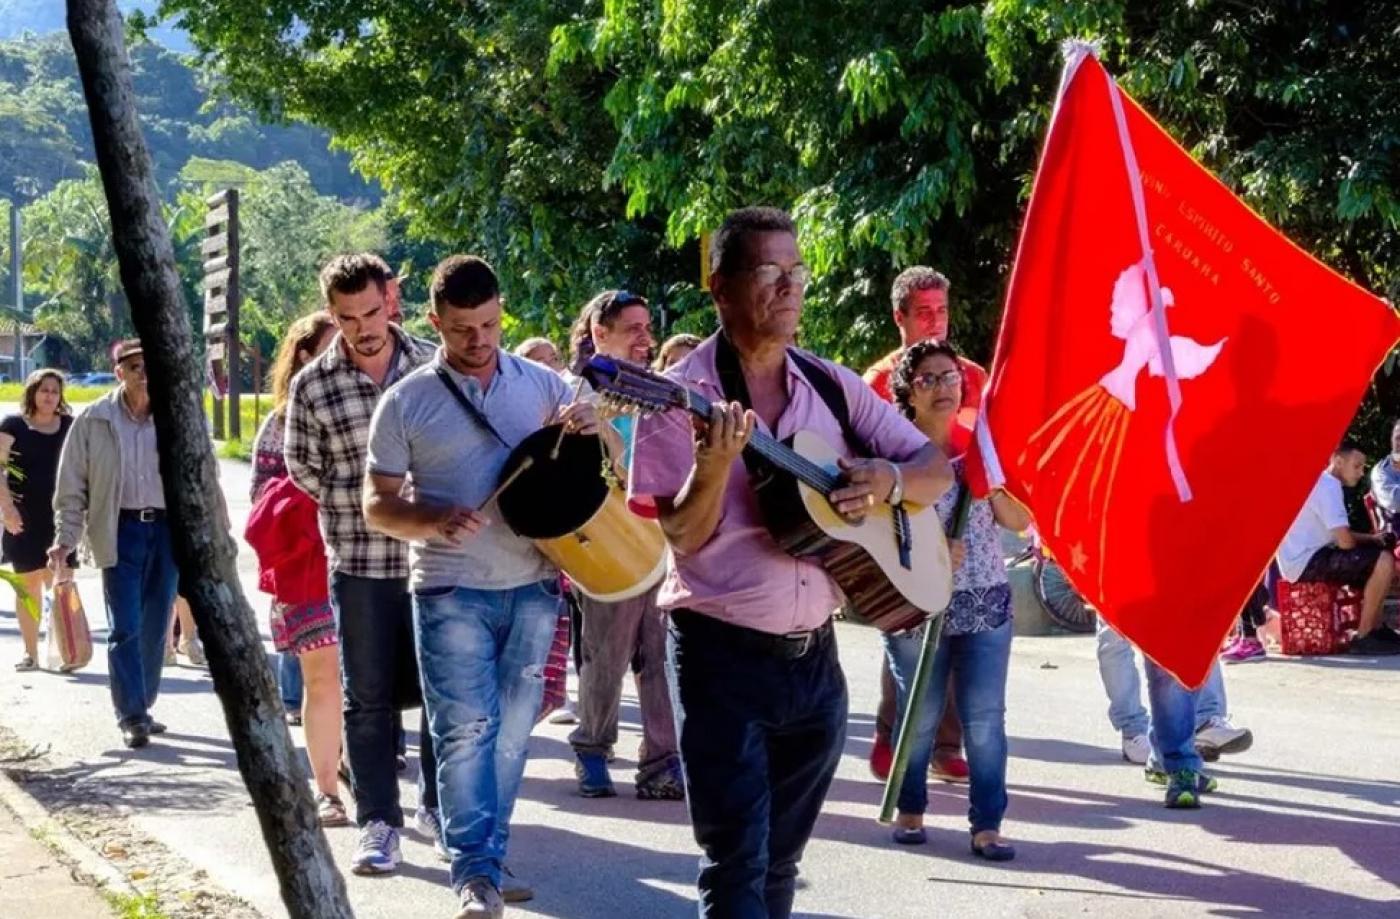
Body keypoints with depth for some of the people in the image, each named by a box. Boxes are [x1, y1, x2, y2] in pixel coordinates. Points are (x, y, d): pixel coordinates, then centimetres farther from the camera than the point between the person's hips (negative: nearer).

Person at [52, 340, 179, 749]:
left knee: (156, 627, 9)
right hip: (120, 530, -2)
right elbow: (72, 487, 3)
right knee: (125, 627, -6)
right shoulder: (93, 421, 0)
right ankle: (131, 717, -3)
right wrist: (64, 540, -5)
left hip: (167, 527, 2)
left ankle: (141, 708, 22)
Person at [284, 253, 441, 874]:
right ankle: (379, 823, 12)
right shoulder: (313, 386, -4)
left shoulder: (432, 365, 1)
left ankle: (437, 807, 25)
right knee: (370, 699, 3)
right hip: (359, 561, -2)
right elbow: (304, 472, 4)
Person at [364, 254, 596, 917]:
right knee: (467, 728, -9)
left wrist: (594, 433, -10)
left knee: (511, 731, 9)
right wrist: (433, 521, -18)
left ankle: (487, 858, 21)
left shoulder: (542, 384, 7)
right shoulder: (407, 403, -1)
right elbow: (376, 504, 2)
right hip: (451, 590, -3)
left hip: (533, 585, 3)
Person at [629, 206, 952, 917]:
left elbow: (937, 470, 9)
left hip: (814, 655, 6)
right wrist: (716, 463, -30)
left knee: (781, 861, 15)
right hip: (723, 655, -5)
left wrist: (888, 479, -12)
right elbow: (682, 538, -12)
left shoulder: (831, 386, 7)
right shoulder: (683, 394, -8)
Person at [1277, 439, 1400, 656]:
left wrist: (1371, 538, 9)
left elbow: (1339, 535, 25)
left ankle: (1377, 628, 16)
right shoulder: (1329, 488, -17)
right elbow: (1345, 542, -23)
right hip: (1306, 563, -11)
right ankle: (1364, 637, -14)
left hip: (1299, 560, 11)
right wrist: (1371, 540, 0)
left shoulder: (1321, 483, 16)